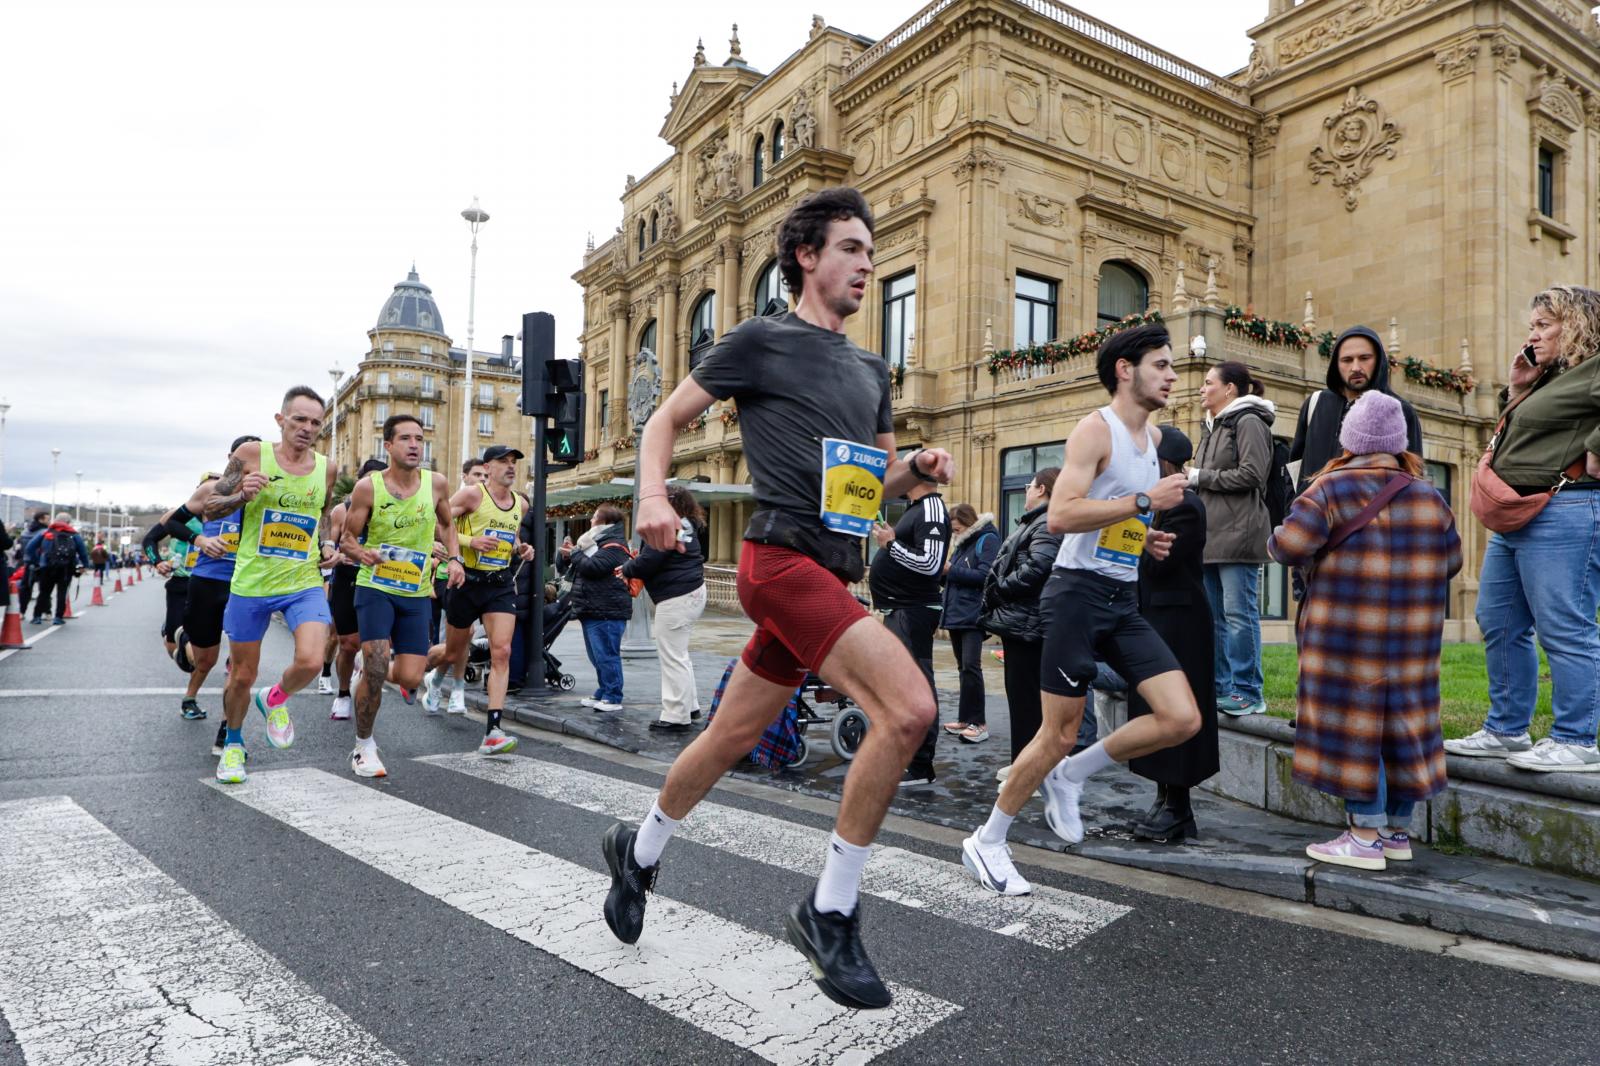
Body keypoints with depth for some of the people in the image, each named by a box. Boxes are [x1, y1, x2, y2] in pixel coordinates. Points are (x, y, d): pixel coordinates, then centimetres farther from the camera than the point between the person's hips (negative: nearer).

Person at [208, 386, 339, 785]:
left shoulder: (326, 468, 2)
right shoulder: (251, 454, -6)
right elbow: (208, 509, -1)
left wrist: (325, 545, 3)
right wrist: (242, 495, -20)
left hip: (304, 583, 1)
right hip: (251, 585, -1)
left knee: (310, 661, -21)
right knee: (242, 676, 12)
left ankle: (275, 699, 14)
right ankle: (233, 744, 40)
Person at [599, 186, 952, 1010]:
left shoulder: (870, 369, 20)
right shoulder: (761, 341, 0)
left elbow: (881, 479, 24)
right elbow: (666, 419, 4)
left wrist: (920, 468, 2)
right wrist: (654, 494, -14)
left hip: (831, 570, 8)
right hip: (782, 556, -8)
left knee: (734, 736, 17)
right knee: (909, 706, -21)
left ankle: (639, 850, 41)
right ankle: (830, 910, -5)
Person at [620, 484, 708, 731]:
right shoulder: (688, 526, 12)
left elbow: (646, 563, -18)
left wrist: (626, 568, 2)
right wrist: (635, 564, 15)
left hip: (675, 599, -10)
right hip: (695, 592, 10)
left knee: (673, 657, -3)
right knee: (680, 654, 20)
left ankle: (676, 717, 2)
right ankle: (690, 706, 28)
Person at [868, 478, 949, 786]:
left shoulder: (931, 509, -14)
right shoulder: (917, 509, 17)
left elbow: (931, 563, -25)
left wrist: (891, 544, -18)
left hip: (913, 612, -11)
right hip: (901, 611, 11)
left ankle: (920, 766, -4)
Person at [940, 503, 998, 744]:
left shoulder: (988, 540, -6)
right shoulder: (961, 543, 19)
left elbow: (985, 575, -17)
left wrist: (950, 570, -15)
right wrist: (943, 572, 1)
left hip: (972, 616, -8)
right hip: (955, 615, 8)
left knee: (971, 667, -11)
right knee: (963, 668, 11)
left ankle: (978, 722, -7)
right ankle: (967, 718, 17)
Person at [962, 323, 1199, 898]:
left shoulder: (1152, 435, 16)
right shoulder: (1095, 429, -11)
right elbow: (1061, 515, -24)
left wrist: (1144, 537, 11)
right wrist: (1145, 501, -21)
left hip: (1124, 599, 8)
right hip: (1079, 592, -8)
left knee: (1183, 719, -2)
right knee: (1058, 733, -3)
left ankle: (1070, 775, 17)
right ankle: (987, 841, 16)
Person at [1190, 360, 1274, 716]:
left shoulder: (1248, 421, -5)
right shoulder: (1214, 426, 22)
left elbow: (1251, 474, -15)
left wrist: (1201, 477, -10)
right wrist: (1190, 477, 5)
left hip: (1237, 533, -9)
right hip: (1210, 534, 9)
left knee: (1238, 613, -7)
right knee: (1213, 615, 10)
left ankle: (1247, 692, -1)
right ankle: (1220, 687, 17)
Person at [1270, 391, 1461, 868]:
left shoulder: (1331, 489, -10)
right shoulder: (1429, 496, 7)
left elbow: (1288, 546, -17)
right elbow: (1451, 560, 13)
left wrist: (1276, 540, 5)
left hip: (1348, 632, -5)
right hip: (1413, 634, 6)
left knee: (1354, 724, 0)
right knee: (1402, 721, 13)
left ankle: (1367, 835, 4)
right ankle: (1399, 830, 24)